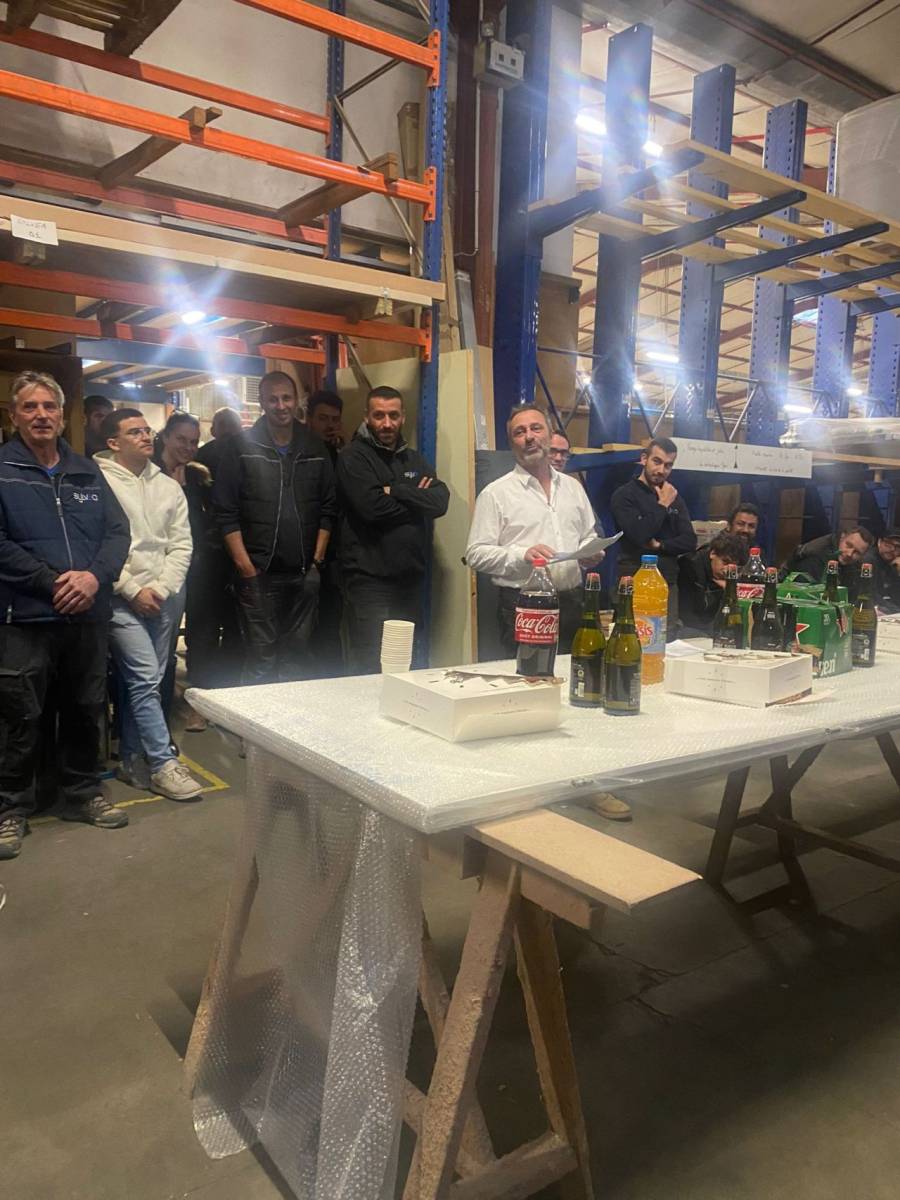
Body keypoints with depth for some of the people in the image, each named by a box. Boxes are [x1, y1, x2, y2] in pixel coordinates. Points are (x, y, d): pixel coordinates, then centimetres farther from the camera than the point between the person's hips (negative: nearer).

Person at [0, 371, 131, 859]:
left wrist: (95, 576, -12)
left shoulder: (86, 471, 12)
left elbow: (118, 530, 6)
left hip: (88, 614, 4)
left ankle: (82, 793, 30)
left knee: (86, 709, 14)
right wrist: (54, 581, -16)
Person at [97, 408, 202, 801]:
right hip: (124, 600, -5)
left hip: (165, 599, 5)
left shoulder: (168, 486, 12)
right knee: (145, 679, -10)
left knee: (142, 681, 10)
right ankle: (163, 764, -2)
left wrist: (161, 587, -4)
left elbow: (181, 544, 9)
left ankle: (131, 761, 21)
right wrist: (133, 590, -11)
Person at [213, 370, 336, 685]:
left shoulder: (316, 449, 10)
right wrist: (244, 565, -10)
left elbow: (328, 509, 11)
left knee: (299, 655, 10)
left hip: (304, 573, 3)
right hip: (258, 573, -3)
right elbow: (225, 511, -4)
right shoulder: (242, 447, 0)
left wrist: (318, 558, 2)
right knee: (260, 658, -2)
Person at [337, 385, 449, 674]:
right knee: (368, 672, -6)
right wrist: (417, 501, -3)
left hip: (410, 578, 6)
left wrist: (395, 491, -11)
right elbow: (372, 507, -18)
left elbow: (441, 501, -1)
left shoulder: (415, 460, 16)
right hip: (368, 579, -6)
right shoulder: (353, 457, -2)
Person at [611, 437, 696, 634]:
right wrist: (662, 506, -7)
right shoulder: (624, 495, -3)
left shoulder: (674, 497, 16)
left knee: (669, 640, 2)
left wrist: (659, 546, -8)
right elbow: (640, 536, -17)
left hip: (668, 583, 5)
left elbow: (690, 541, 8)